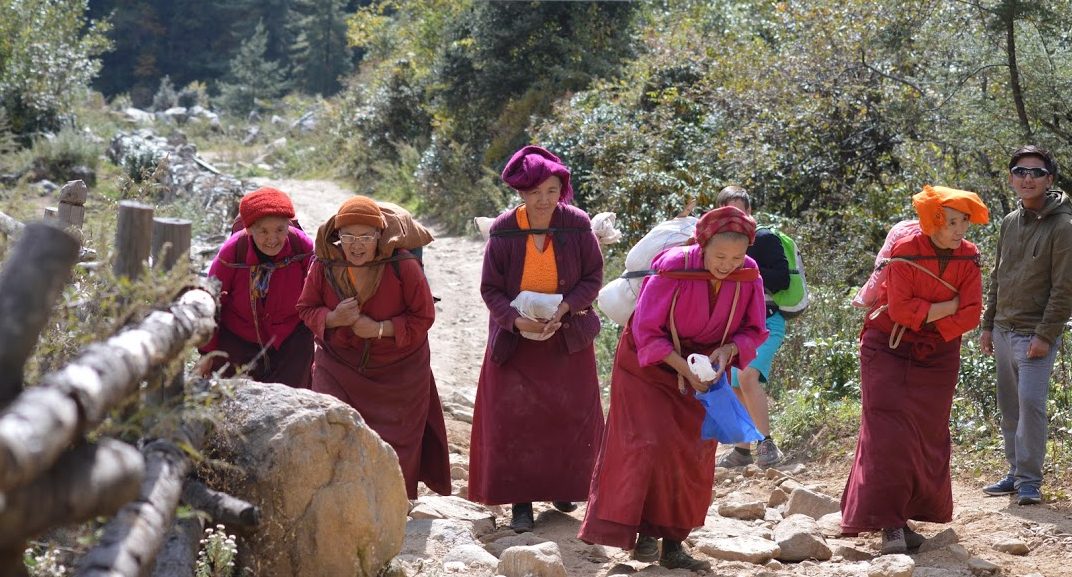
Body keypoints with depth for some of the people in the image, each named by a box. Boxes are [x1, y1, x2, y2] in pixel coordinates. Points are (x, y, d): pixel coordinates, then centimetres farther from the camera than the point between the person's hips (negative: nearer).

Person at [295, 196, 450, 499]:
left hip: (397, 370, -1)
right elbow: (306, 308, 0)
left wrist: (382, 329, -26)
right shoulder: (324, 266, -11)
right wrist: (332, 319, -22)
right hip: (339, 367, 1)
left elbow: (423, 317, -12)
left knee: (396, 445, 9)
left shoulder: (403, 266, -19)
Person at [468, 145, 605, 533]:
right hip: (515, 338, -1)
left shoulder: (577, 225, -11)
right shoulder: (504, 231, -12)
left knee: (570, 416, 7)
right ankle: (520, 499, 6)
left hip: (567, 337, 1)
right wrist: (517, 320, -24)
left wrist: (565, 307, -21)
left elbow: (593, 277, -5)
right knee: (514, 417, -2)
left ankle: (562, 486, 28)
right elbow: (490, 288, -7)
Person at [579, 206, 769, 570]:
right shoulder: (672, 268, -27)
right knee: (651, 446, -15)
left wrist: (728, 350, -24)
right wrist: (683, 367, -29)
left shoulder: (749, 275, -17)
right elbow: (646, 332, -20)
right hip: (650, 363, -4)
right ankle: (645, 531, -4)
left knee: (692, 456, 3)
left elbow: (754, 330, -4)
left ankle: (673, 543, 11)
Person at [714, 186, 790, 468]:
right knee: (735, 389, 12)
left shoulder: (764, 239, -8)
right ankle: (742, 450, 25)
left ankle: (767, 445, -24)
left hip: (765, 321, -8)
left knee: (747, 375, -28)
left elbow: (782, 279, -18)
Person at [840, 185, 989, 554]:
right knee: (890, 434, -12)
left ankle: (904, 516, 16)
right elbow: (900, 309, -23)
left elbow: (971, 314, -9)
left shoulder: (969, 257, -5)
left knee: (928, 438, 5)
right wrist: (947, 307, -16)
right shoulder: (905, 251, -18)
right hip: (889, 349, -4)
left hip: (936, 355, 5)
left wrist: (925, 323, -17)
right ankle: (889, 524, -13)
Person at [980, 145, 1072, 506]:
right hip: (1003, 331, 7)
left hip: (1035, 335, -7)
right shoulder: (1009, 223, 12)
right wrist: (988, 324, 15)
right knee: (1009, 406, 10)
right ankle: (1016, 473, 19)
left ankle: (1030, 480, -5)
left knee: (1030, 403, -13)